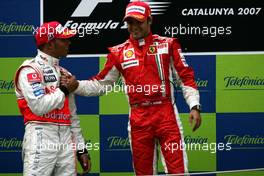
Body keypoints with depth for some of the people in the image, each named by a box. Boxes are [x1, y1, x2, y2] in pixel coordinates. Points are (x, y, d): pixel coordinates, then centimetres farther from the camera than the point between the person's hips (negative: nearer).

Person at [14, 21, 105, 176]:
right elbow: (39, 106, -19)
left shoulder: (64, 73, 20)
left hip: (67, 139, 7)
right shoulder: (30, 70, -4)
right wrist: (63, 90, -4)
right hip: (41, 137, -7)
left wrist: (81, 149, 17)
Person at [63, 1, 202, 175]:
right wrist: (77, 85, -3)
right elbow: (101, 83, 13)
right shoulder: (119, 52, 8)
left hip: (166, 114, -2)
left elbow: (186, 76, 4)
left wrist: (194, 106, -5)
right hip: (138, 119, 2)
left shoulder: (167, 44, 4)